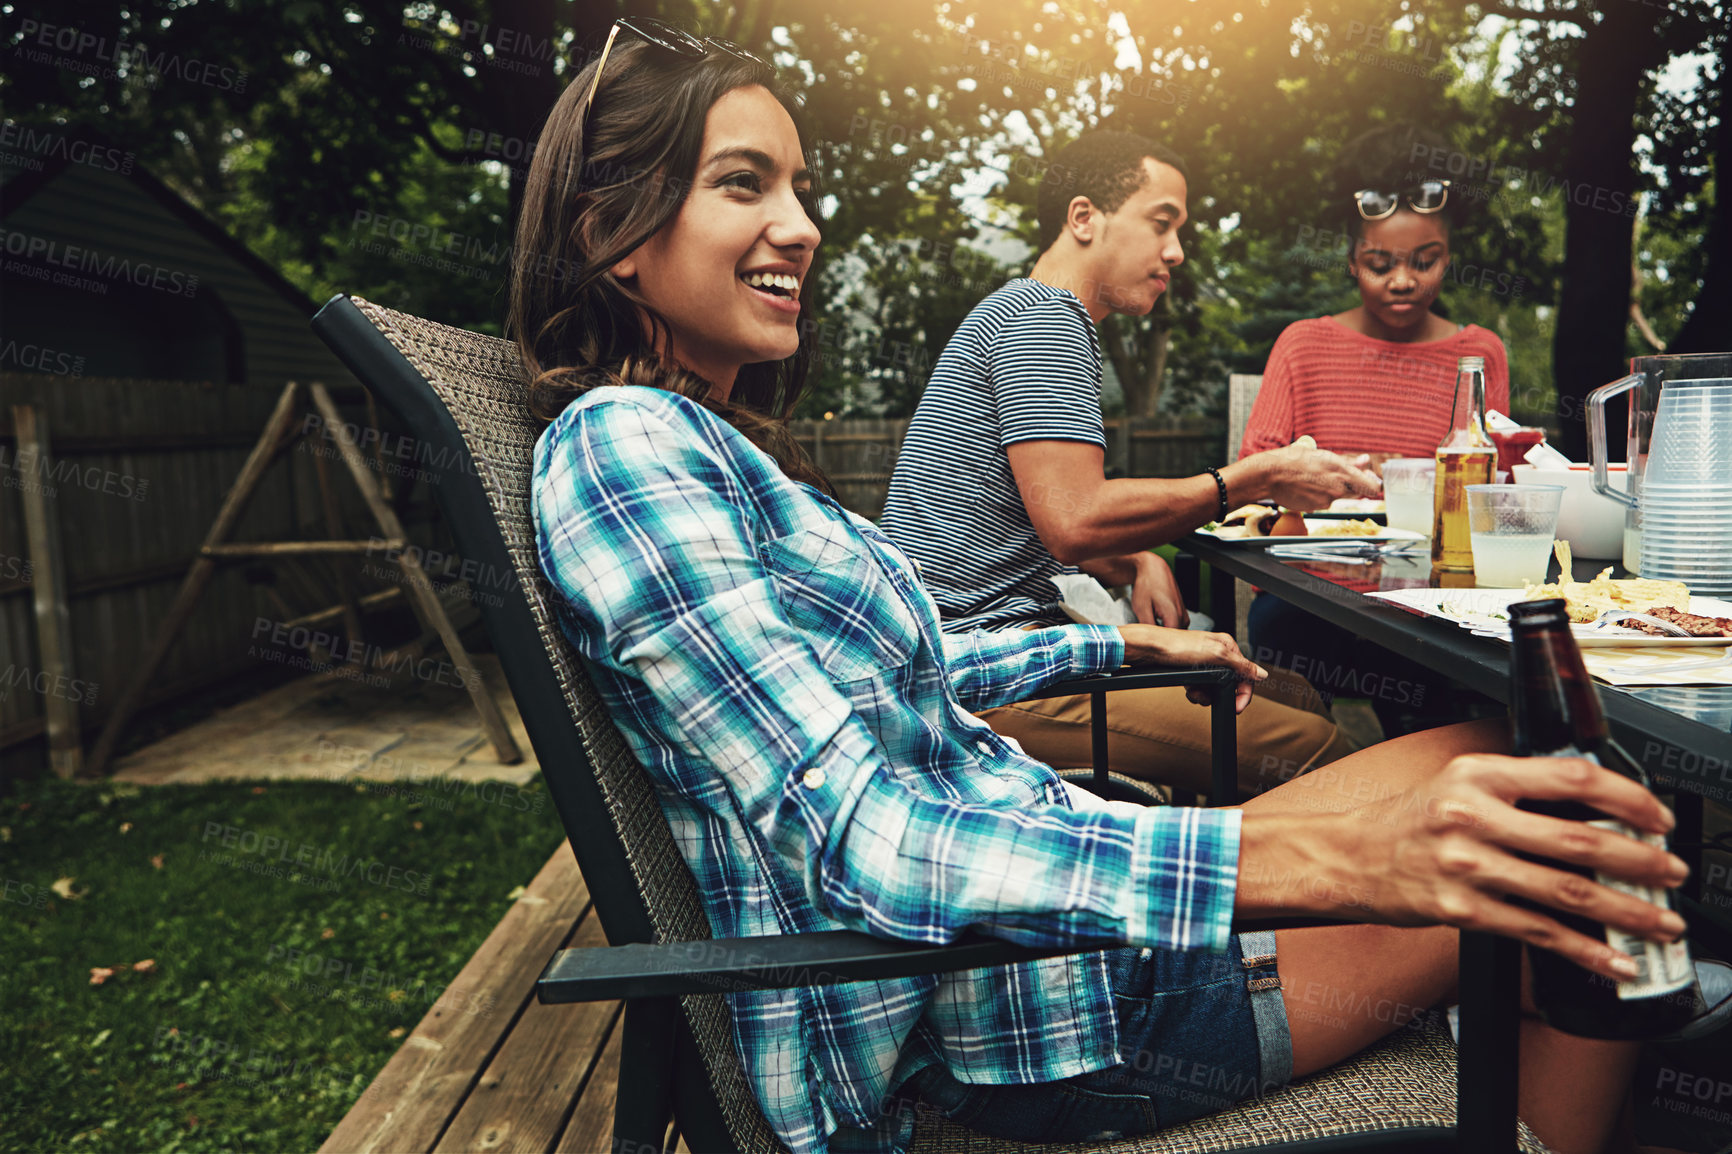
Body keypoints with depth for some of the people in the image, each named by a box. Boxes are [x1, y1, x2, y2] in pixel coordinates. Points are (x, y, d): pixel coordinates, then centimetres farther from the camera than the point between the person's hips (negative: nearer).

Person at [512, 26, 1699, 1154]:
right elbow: (850, 841, -28)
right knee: (1570, 888, -3)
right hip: (967, 1010, -9)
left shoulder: (713, 442, 13)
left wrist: (1118, 643, 33)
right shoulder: (619, 442, -18)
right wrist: (1323, 858, -36)